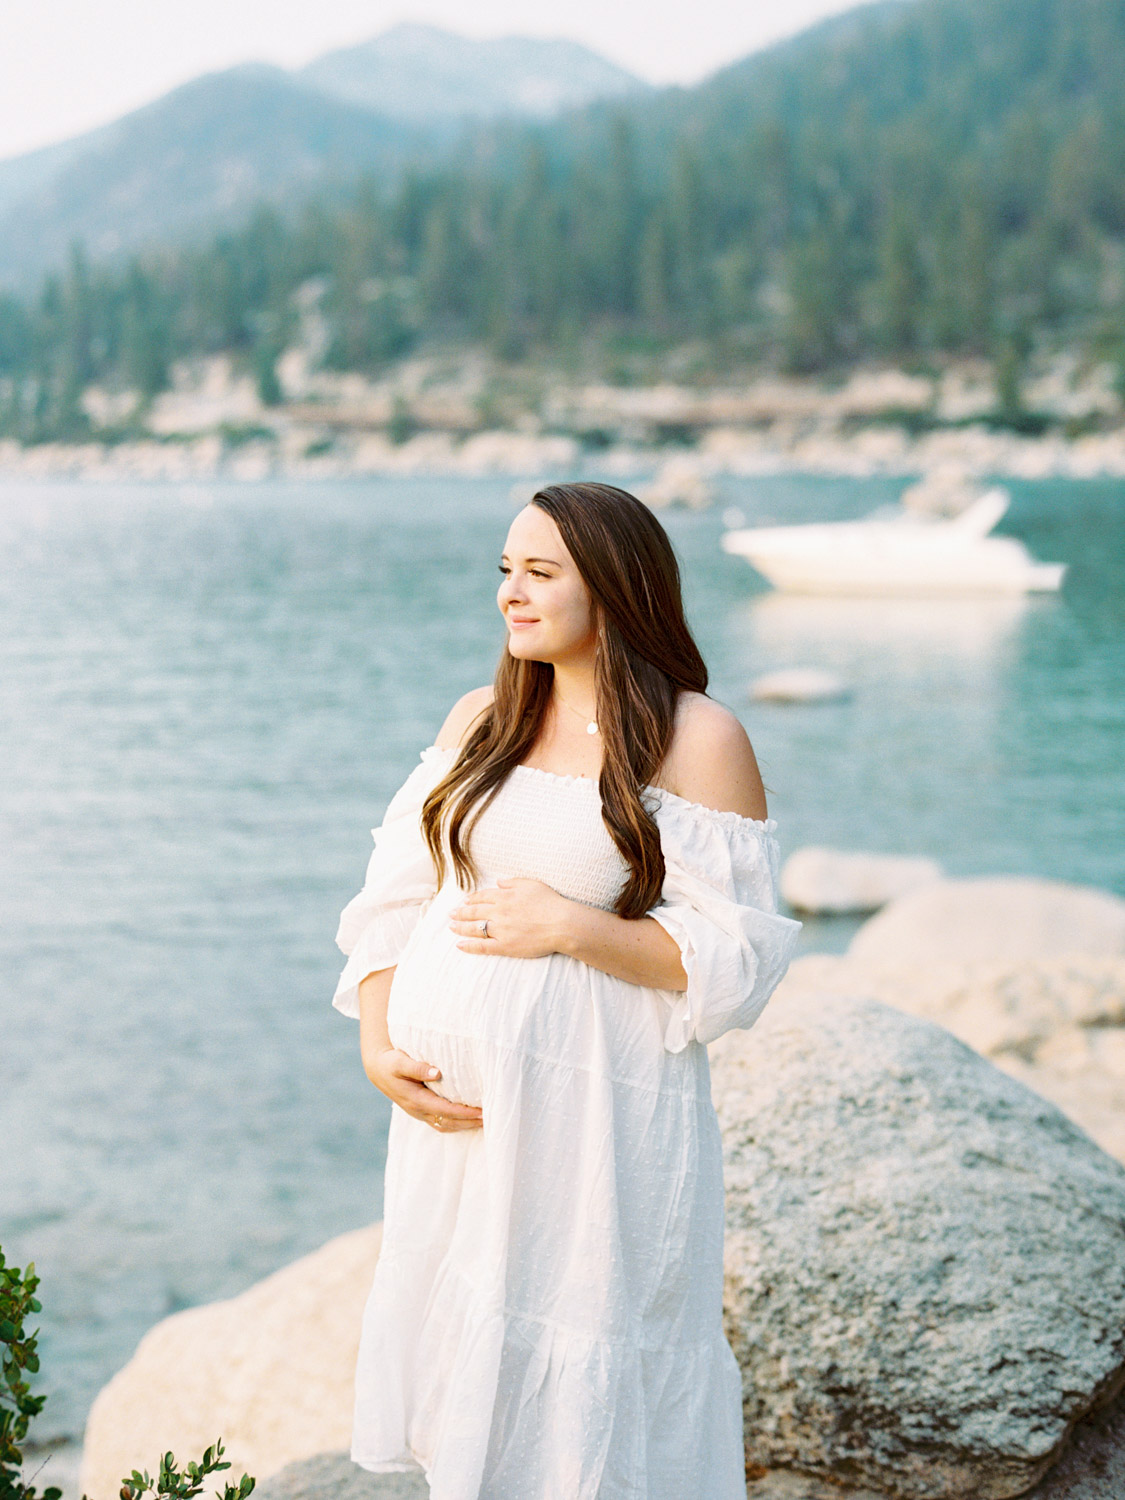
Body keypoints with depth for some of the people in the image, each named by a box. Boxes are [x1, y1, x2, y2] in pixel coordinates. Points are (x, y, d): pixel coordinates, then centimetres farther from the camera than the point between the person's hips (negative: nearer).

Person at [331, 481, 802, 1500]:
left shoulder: (700, 741, -7)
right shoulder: (478, 724, 9)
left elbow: (734, 958, -11)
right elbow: (394, 902, 9)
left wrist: (571, 929, -19)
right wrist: (377, 1043, -5)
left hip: (594, 1114, -5)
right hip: (456, 1106, 5)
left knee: (583, 1392, 4)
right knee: (471, 1363, 14)